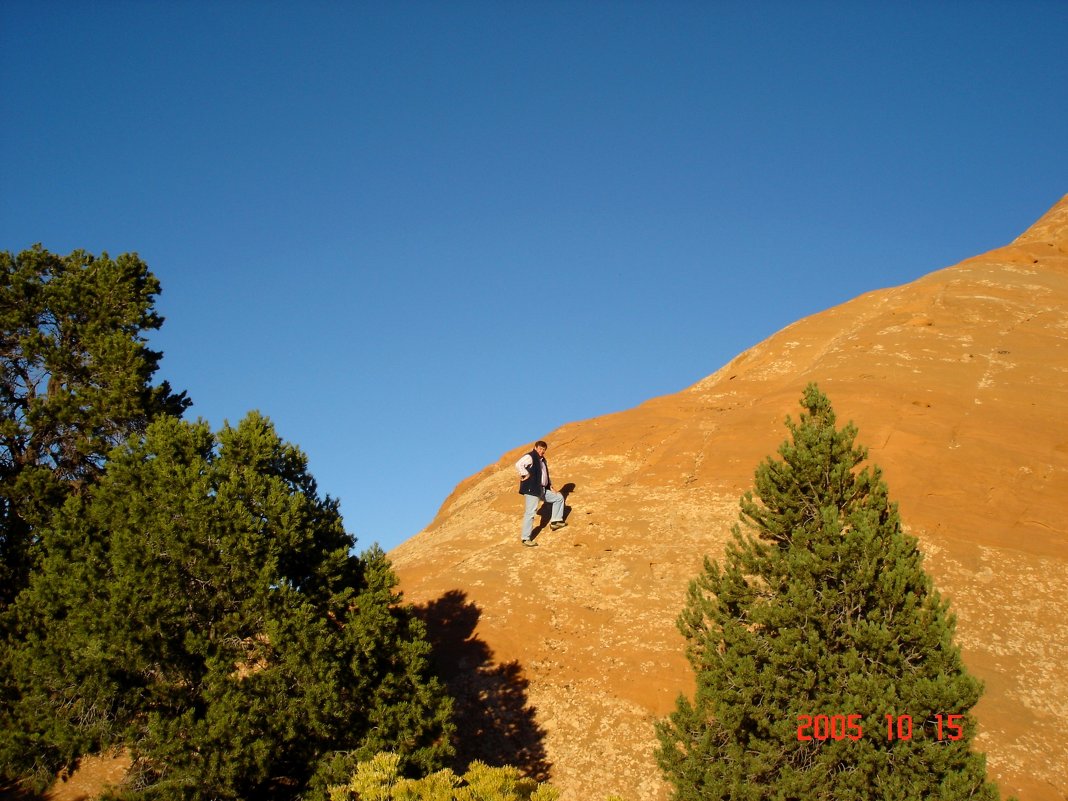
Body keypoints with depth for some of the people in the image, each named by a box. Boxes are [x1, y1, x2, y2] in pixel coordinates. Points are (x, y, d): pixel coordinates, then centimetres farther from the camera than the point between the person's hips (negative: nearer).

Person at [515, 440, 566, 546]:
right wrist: (525, 474, -22)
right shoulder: (529, 457, -10)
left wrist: (550, 486, 19)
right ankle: (526, 538, -7)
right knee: (530, 513, -10)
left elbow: (545, 475, 29)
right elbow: (519, 465, -28)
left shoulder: (542, 460, 19)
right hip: (531, 490, -10)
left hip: (543, 490, 10)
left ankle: (556, 521, 23)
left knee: (559, 497, 20)